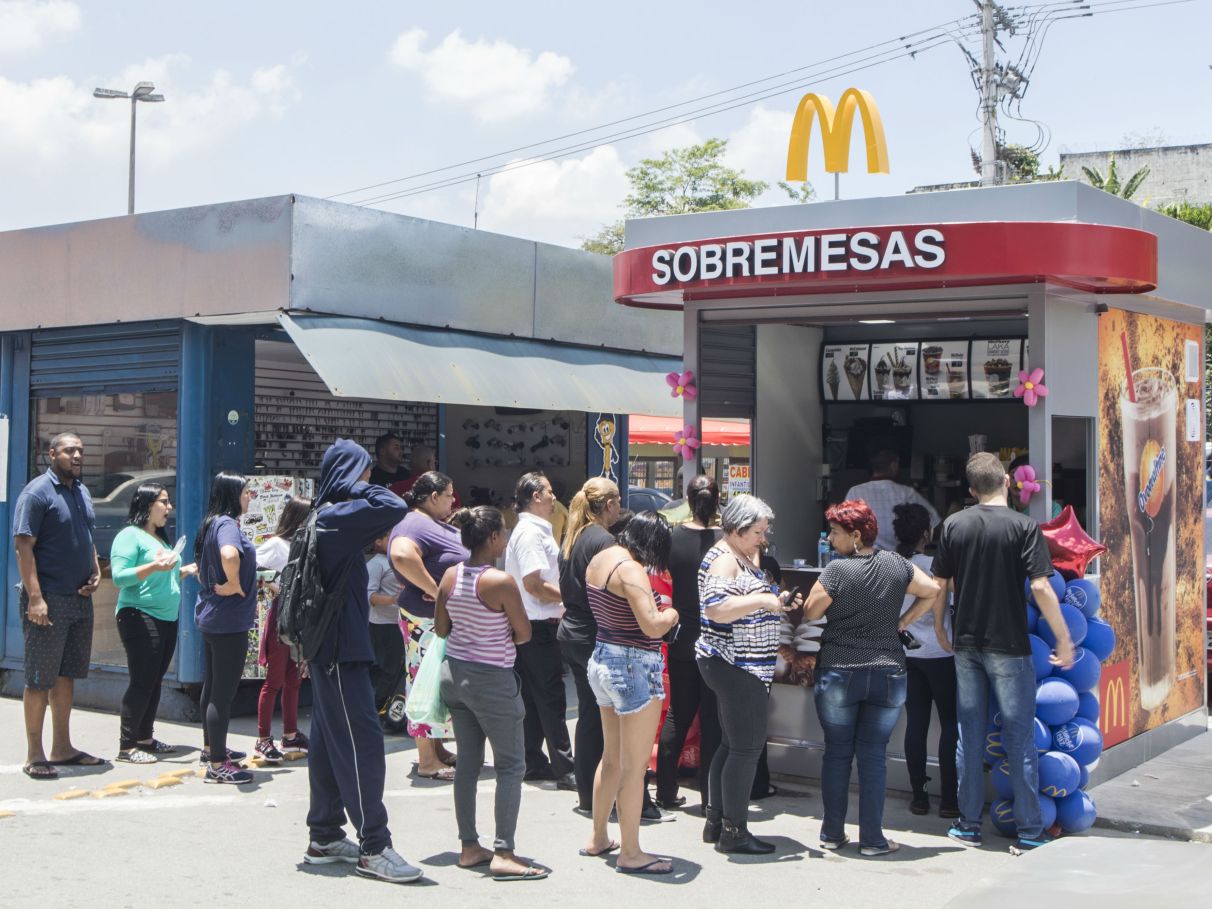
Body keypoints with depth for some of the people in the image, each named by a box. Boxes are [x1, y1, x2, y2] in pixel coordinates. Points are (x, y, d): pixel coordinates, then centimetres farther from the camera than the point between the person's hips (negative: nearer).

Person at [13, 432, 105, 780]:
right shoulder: (37, 492, -11)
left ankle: (62, 747, 22)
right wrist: (35, 598, -23)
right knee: (40, 679, -1)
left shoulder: (82, 493, 13)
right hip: (48, 601, -8)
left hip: (79, 599, 8)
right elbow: (23, 546, -16)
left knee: (67, 675, 14)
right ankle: (34, 755, 5)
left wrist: (95, 572, 6)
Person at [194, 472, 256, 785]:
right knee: (224, 692, -5)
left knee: (212, 686, 21)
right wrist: (234, 585, -25)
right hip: (229, 621, -10)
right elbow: (229, 555, -40)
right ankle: (217, 765, -1)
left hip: (210, 616, 10)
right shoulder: (227, 524, -18)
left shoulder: (211, 524, 12)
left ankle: (211, 747, 36)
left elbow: (201, 566, 27)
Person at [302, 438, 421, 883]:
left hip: (330, 649, 10)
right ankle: (374, 847, -5)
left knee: (330, 743, 14)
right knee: (363, 744, -8)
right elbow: (395, 508, -28)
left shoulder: (327, 518, 13)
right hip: (341, 650, -10)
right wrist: (358, 487, -13)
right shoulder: (338, 517, -17)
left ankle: (325, 837, 22)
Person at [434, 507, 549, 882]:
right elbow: (524, 634, -11)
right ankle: (503, 854, -3)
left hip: (454, 672, 7)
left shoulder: (450, 576, -1)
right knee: (511, 765, 1)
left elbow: (441, 629, 8)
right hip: (491, 679, -7)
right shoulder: (502, 582, -20)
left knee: (467, 763, 14)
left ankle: (469, 846, 20)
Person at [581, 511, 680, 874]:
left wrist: (655, 612, 10)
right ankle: (630, 854, 8)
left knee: (612, 757, 21)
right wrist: (671, 615, -8)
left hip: (602, 659, 9)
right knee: (635, 766, 0)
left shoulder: (598, 560, 6)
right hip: (635, 668, -9)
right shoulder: (631, 569, -21)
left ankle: (598, 838, 31)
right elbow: (652, 626, -29)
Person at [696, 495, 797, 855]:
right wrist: (763, 600, -23)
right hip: (734, 666, -11)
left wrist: (776, 602, 11)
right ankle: (734, 831, -3)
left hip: (736, 667, 11)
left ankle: (715, 822, 20)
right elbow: (715, 608, -27)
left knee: (731, 745, 14)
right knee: (747, 747, -8)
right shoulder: (723, 560, -14)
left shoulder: (744, 558, 18)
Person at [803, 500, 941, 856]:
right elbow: (931, 591, 10)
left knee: (837, 752, 9)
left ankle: (832, 833, 16)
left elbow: (810, 612, -5)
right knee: (873, 755, 7)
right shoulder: (896, 564, 1)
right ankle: (872, 838, 7)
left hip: (838, 671, -2)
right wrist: (901, 622, 13)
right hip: (888, 672, 2)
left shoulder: (837, 570, -11)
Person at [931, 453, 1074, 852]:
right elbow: (1041, 587, -16)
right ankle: (1029, 830, 7)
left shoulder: (953, 525, 2)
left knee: (969, 736, 11)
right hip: (1008, 646, -4)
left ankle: (968, 824, 16)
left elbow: (937, 585, 5)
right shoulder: (1024, 526, -10)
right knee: (1020, 737, 3)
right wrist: (1064, 640, -8)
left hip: (966, 644, 4)